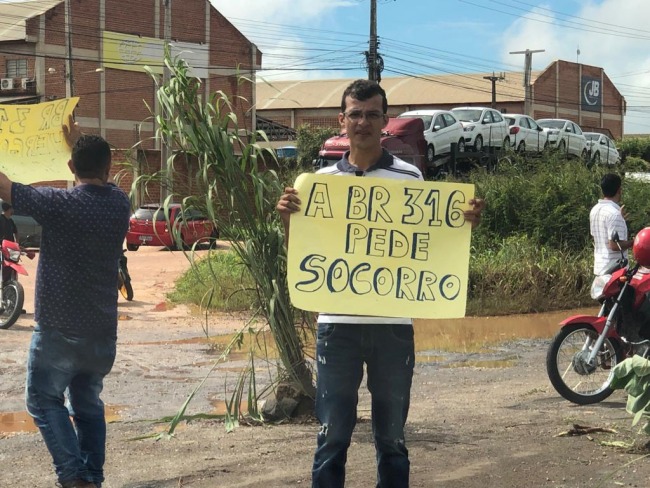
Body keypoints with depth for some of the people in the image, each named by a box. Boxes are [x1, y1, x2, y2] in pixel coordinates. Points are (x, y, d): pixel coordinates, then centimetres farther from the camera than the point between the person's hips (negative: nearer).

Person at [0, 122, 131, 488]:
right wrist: (77, 142, 29)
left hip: (59, 330, -5)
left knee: (44, 401, 10)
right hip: (103, 331, 5)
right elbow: (101, 183, 23)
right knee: (88, 404, 19)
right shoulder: (119, 203, -1)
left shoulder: (60, 203, -17)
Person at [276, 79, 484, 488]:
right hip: (338, 323, 0)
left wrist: (466, 223, -9)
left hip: (393, 324, 0)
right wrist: (287, 218, -10)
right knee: (332, 438, 4)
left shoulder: (410, 178, 4)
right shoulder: (323, 179, 7)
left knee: (391, 437, 10)